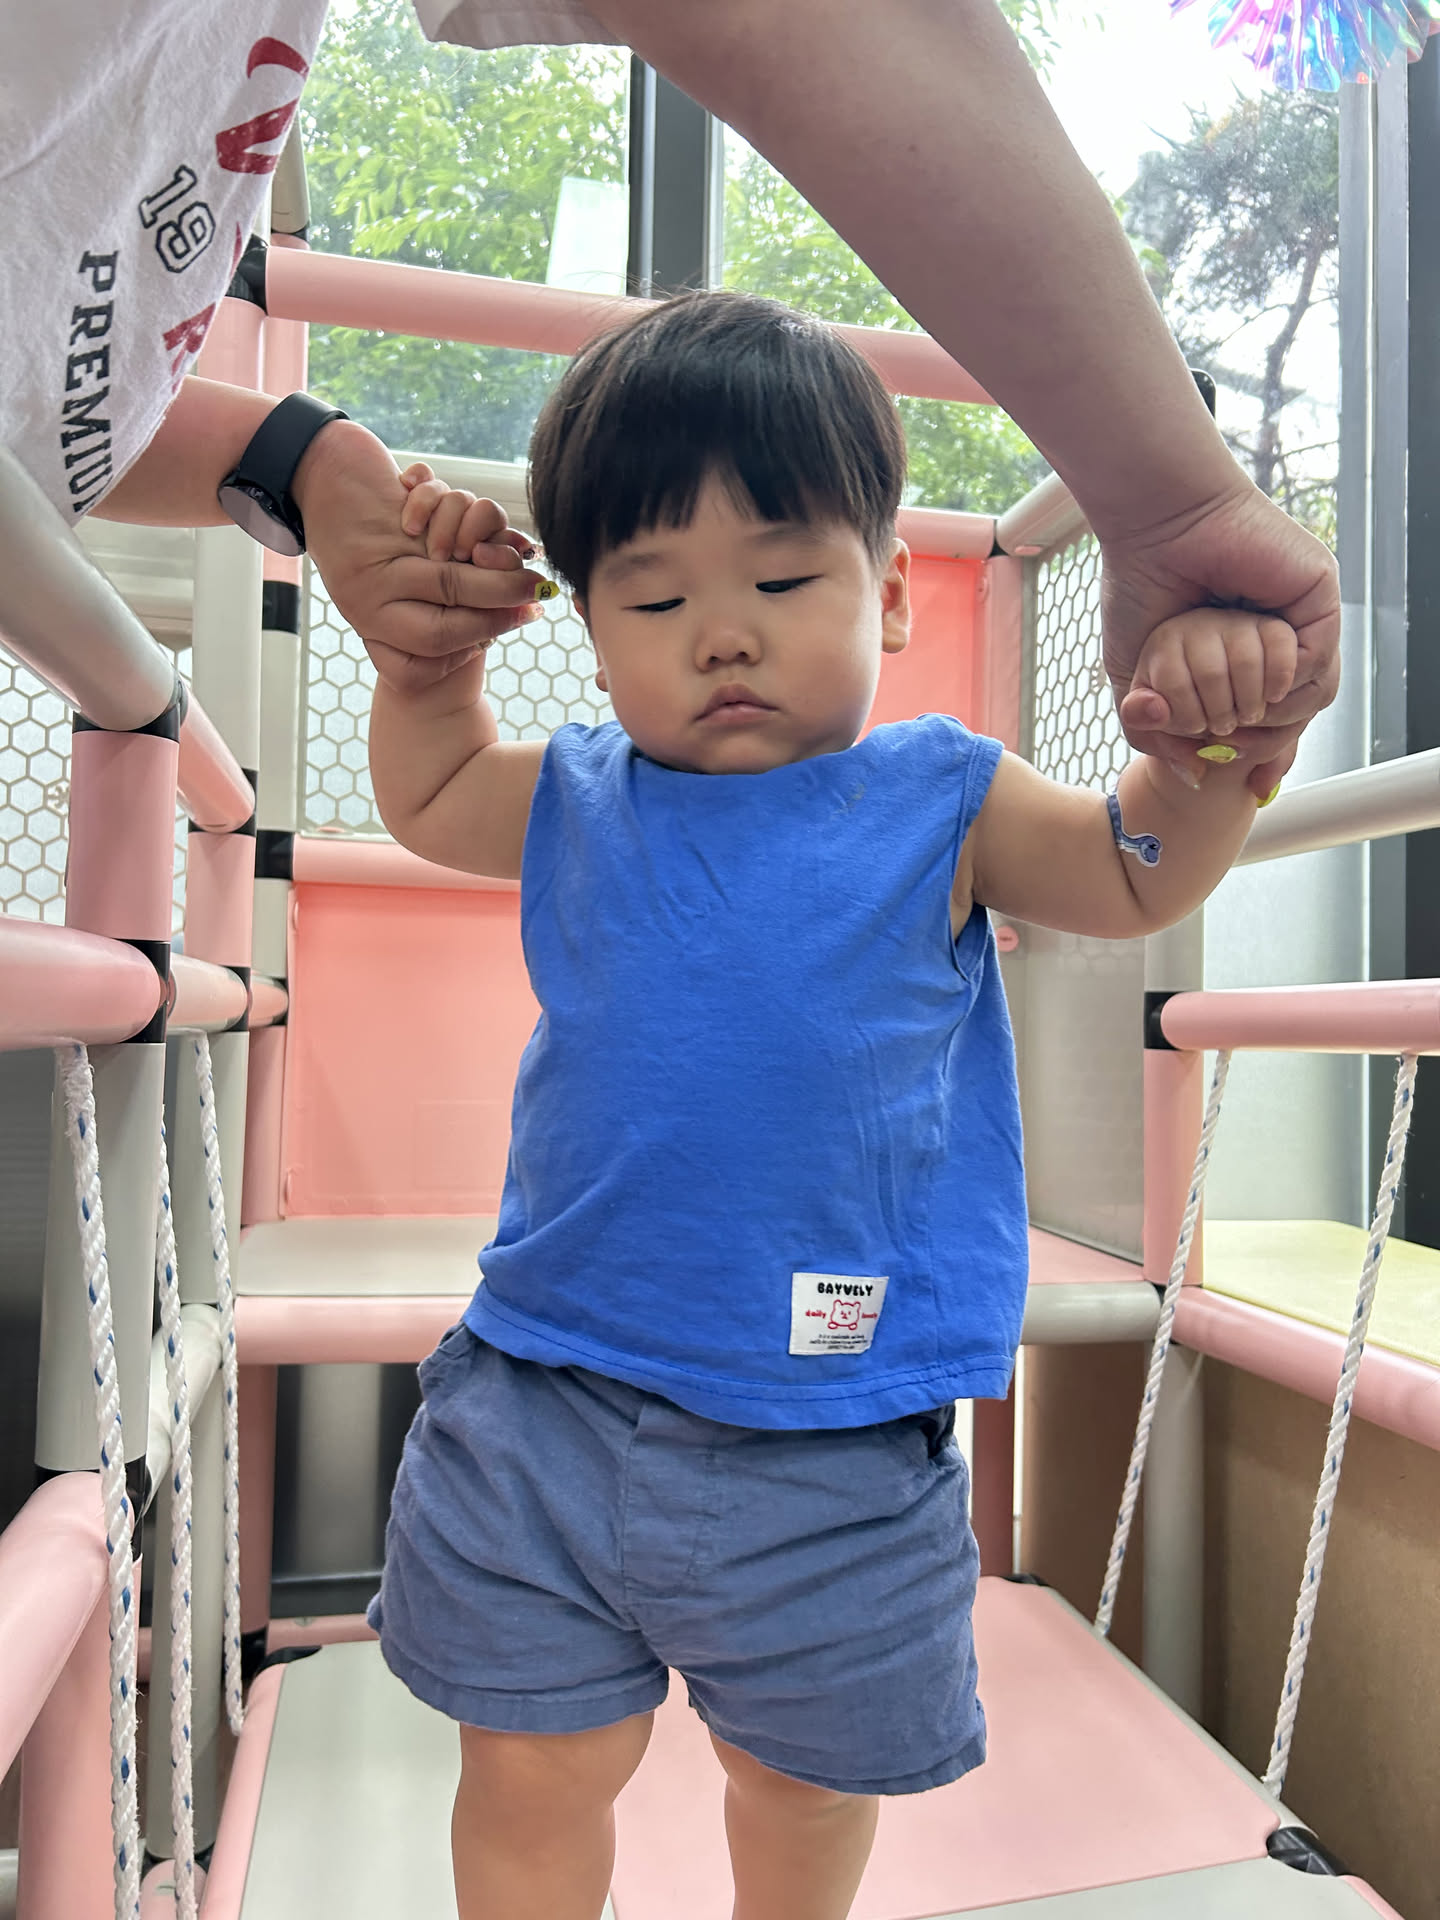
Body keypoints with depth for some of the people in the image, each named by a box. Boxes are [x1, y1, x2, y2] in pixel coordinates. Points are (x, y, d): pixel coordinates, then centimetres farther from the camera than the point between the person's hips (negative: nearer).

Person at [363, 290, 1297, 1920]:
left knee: (807, 1775, 24)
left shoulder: (940, 805, -6)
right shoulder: (572, 802, 3)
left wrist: (1207, 736, -16)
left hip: (827, 1447, -1)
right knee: (531, 1778, 17)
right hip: (539, 1408, 2)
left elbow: (1137, 882, 2)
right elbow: (423, 798, 22)